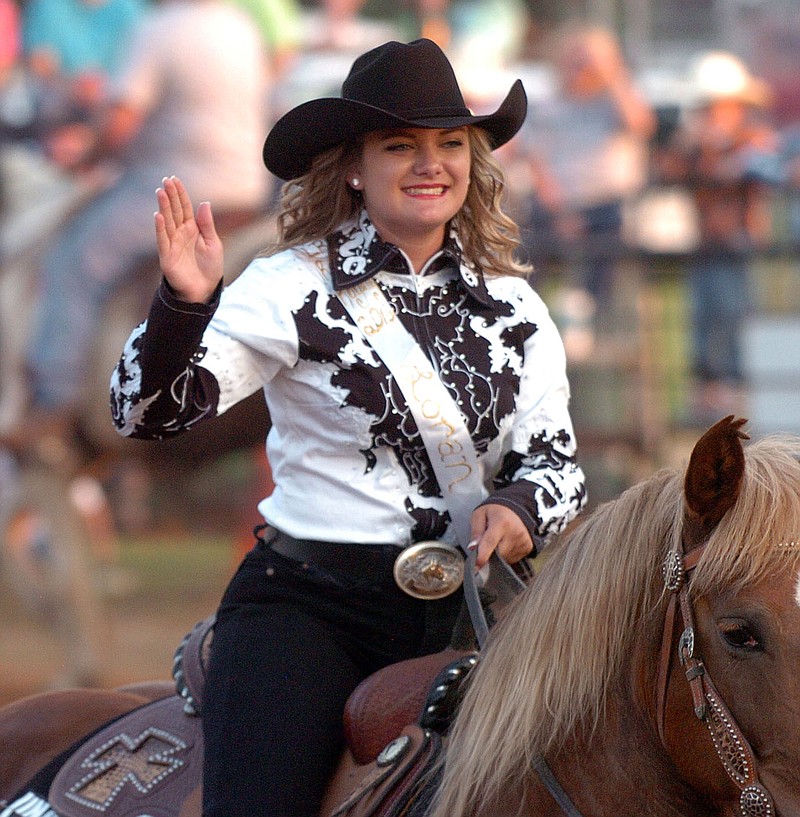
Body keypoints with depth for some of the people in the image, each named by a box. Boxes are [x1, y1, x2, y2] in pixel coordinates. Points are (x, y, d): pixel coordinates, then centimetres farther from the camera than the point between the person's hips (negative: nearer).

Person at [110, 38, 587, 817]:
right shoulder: (296, 285, -3)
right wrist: (183, 305, -30)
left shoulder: (513, 307, 10)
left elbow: (554, 458, 11)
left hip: (462, 603, 4)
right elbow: (150, 412, -11)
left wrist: (521, 506, -13)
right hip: (308, 600, -4)